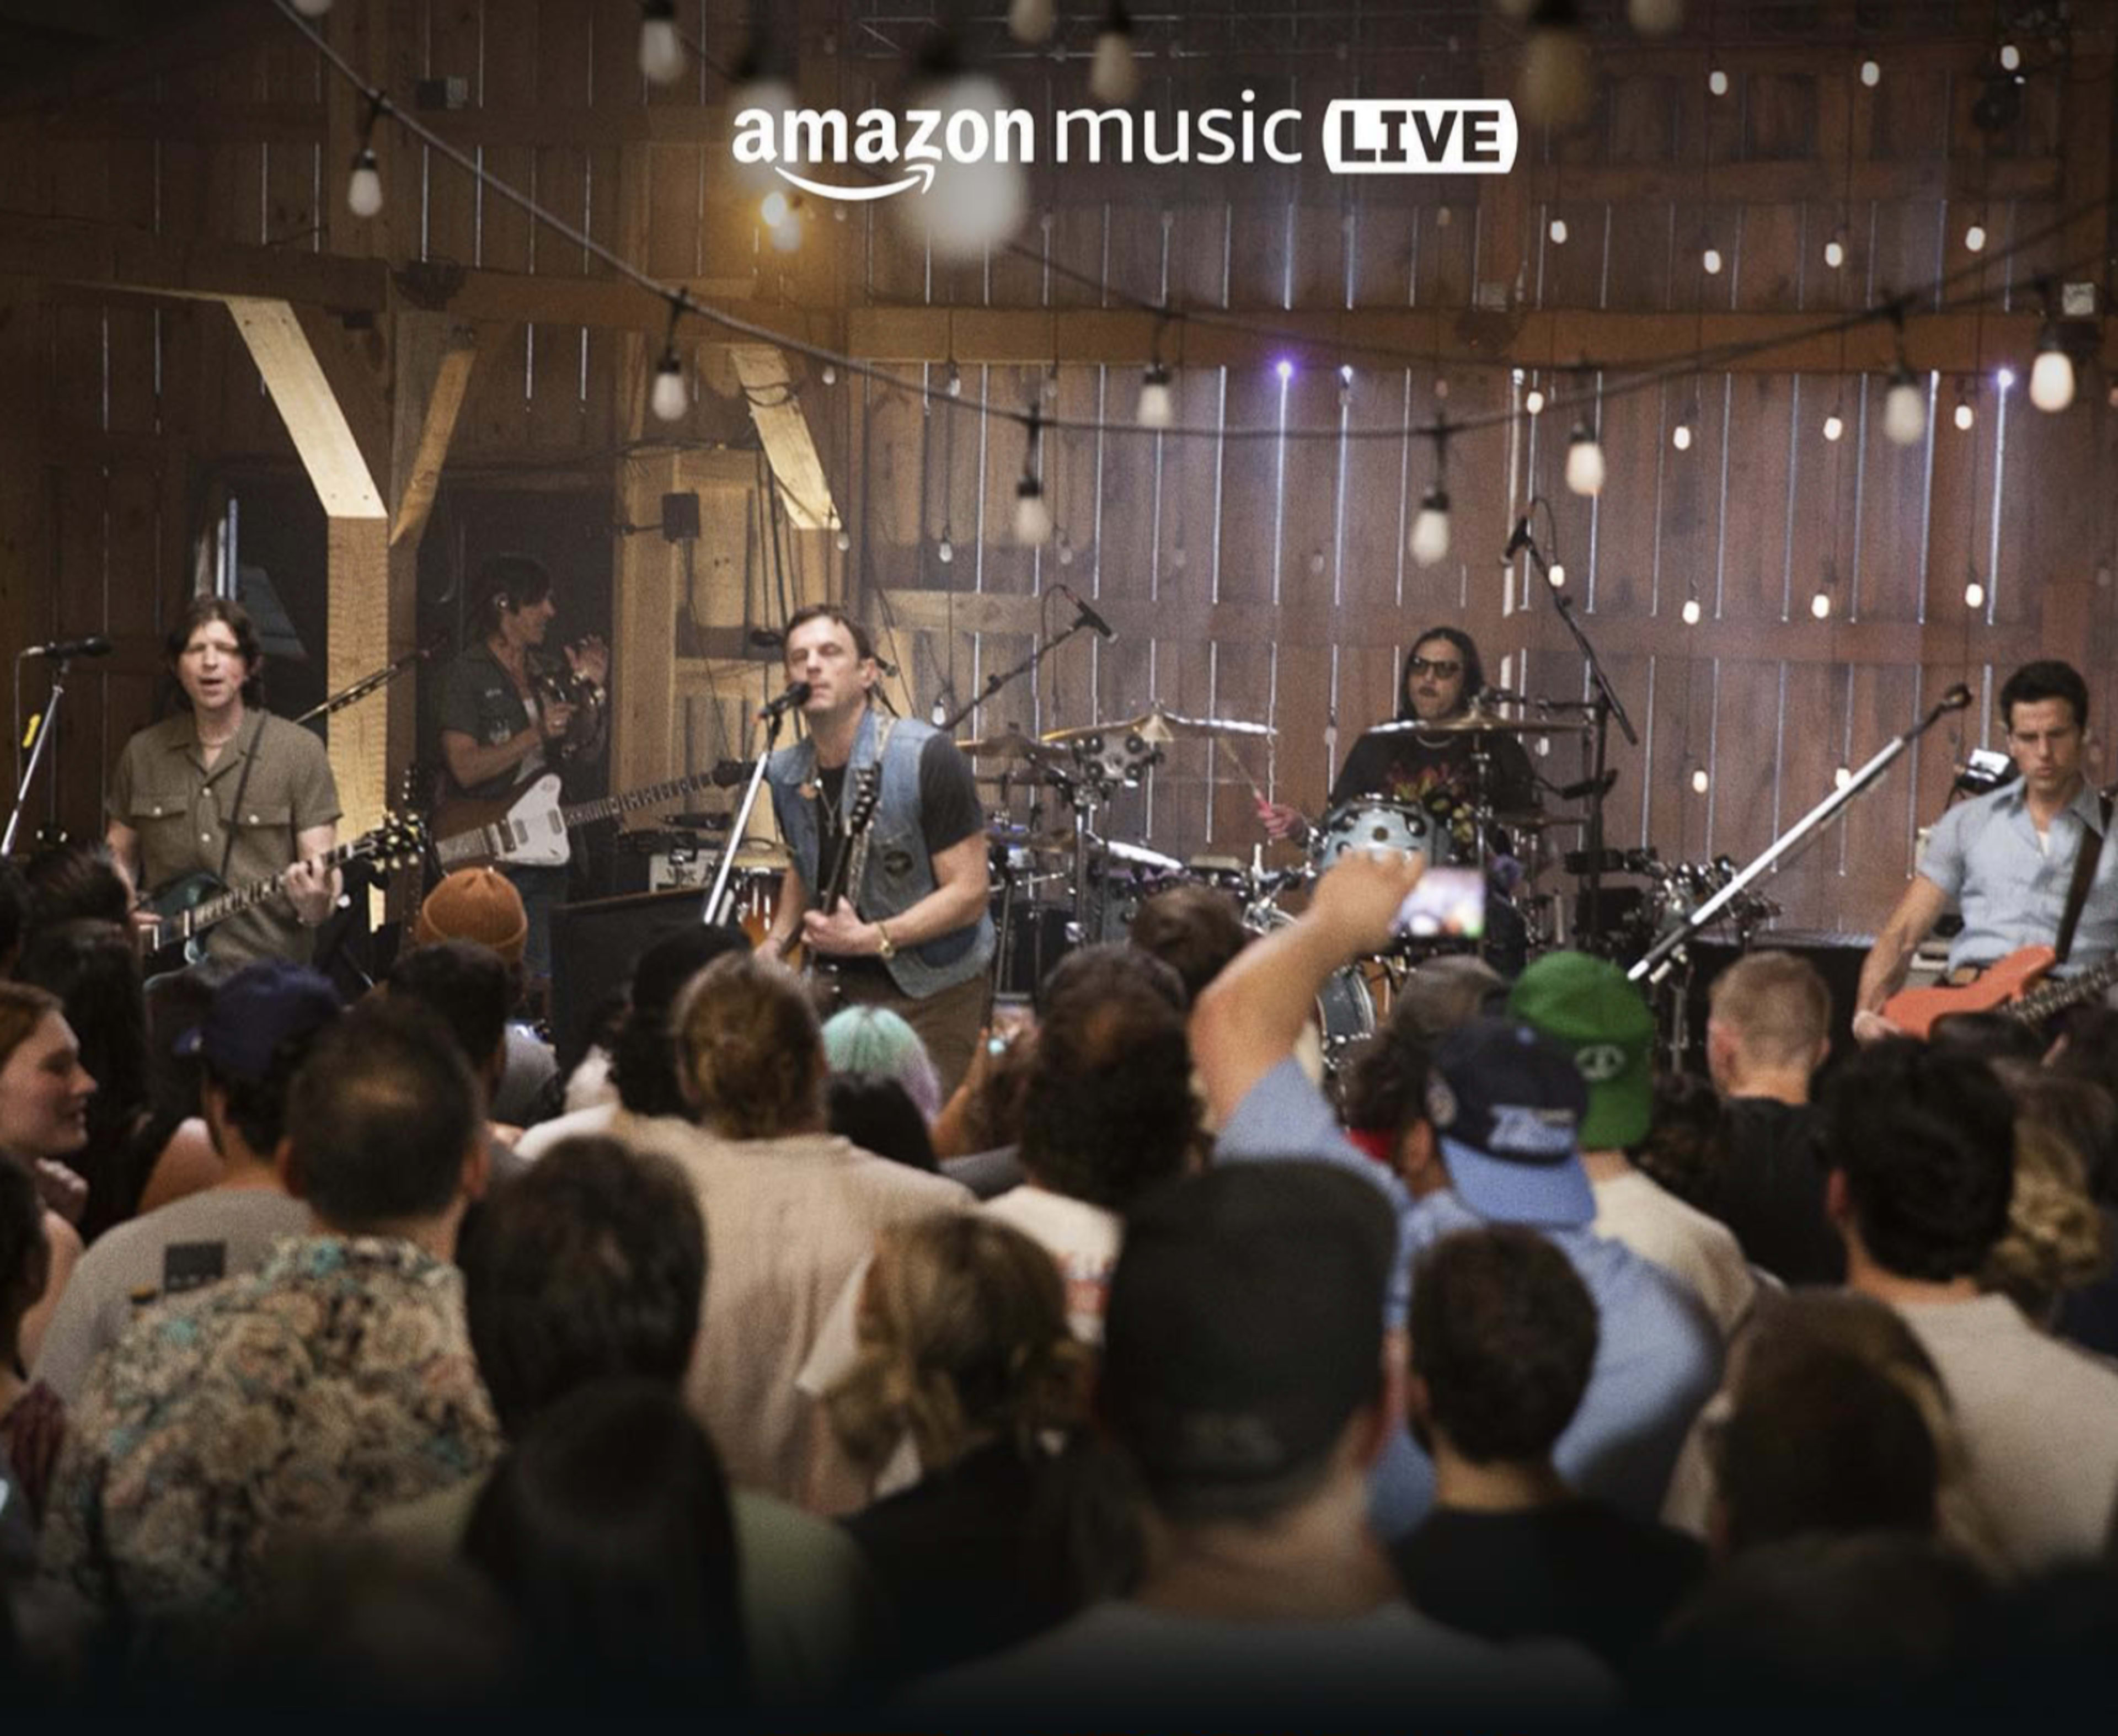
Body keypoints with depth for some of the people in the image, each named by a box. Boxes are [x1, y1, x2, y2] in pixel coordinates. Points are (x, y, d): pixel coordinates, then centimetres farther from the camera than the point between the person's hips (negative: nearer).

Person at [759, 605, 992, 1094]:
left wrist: (869, 938, -26)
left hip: (933, 992, -5)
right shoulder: (787, 775, 2)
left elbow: (968, 893, -19)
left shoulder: (926, 758, -18)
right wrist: (775, 943, 4)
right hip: (841, 987, 5)